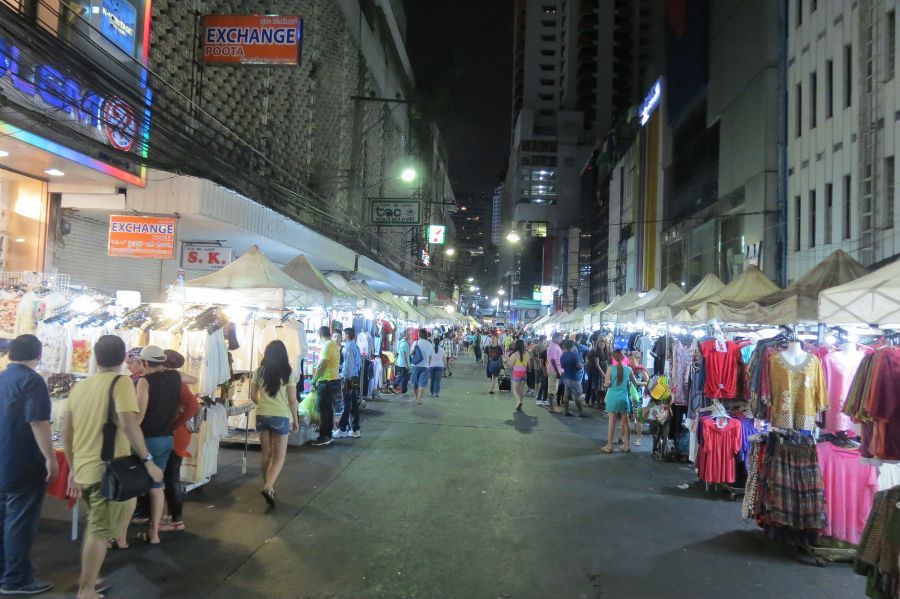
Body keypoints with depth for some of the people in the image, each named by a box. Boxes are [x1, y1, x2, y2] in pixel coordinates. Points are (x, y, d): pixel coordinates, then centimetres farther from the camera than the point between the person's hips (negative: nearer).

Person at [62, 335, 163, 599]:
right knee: (100, 531, 1)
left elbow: (66, 433, 13)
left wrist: (73, 468, 22)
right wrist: (148, 460, -19)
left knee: (94, 526, 25)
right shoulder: (120, 382, -10)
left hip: (84, 468, 7)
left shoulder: (79, 386, 10)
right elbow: (128, 424, -24)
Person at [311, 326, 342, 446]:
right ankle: (328, 435, 19)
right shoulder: (334, 345, 13)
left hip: (327, 382, -9)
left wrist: (314, 381, -12)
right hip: (335, 380, 9)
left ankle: (323, 437, 0)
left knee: (323, 410, -3)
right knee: (329, 409, 13)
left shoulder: (327, 346, -14)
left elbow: (322, 366, -20)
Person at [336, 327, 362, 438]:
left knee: (346, 405, -3)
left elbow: (348, 365, -17)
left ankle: (342, 429, 3)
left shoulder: (348, 347, -14)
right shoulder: (356, 346, 12)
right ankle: (355, 430, 12)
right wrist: (341, 366, 26)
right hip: (356, 378, 8)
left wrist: (345, 381, -15)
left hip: (349, 379, -8)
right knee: (354, 405, 9)